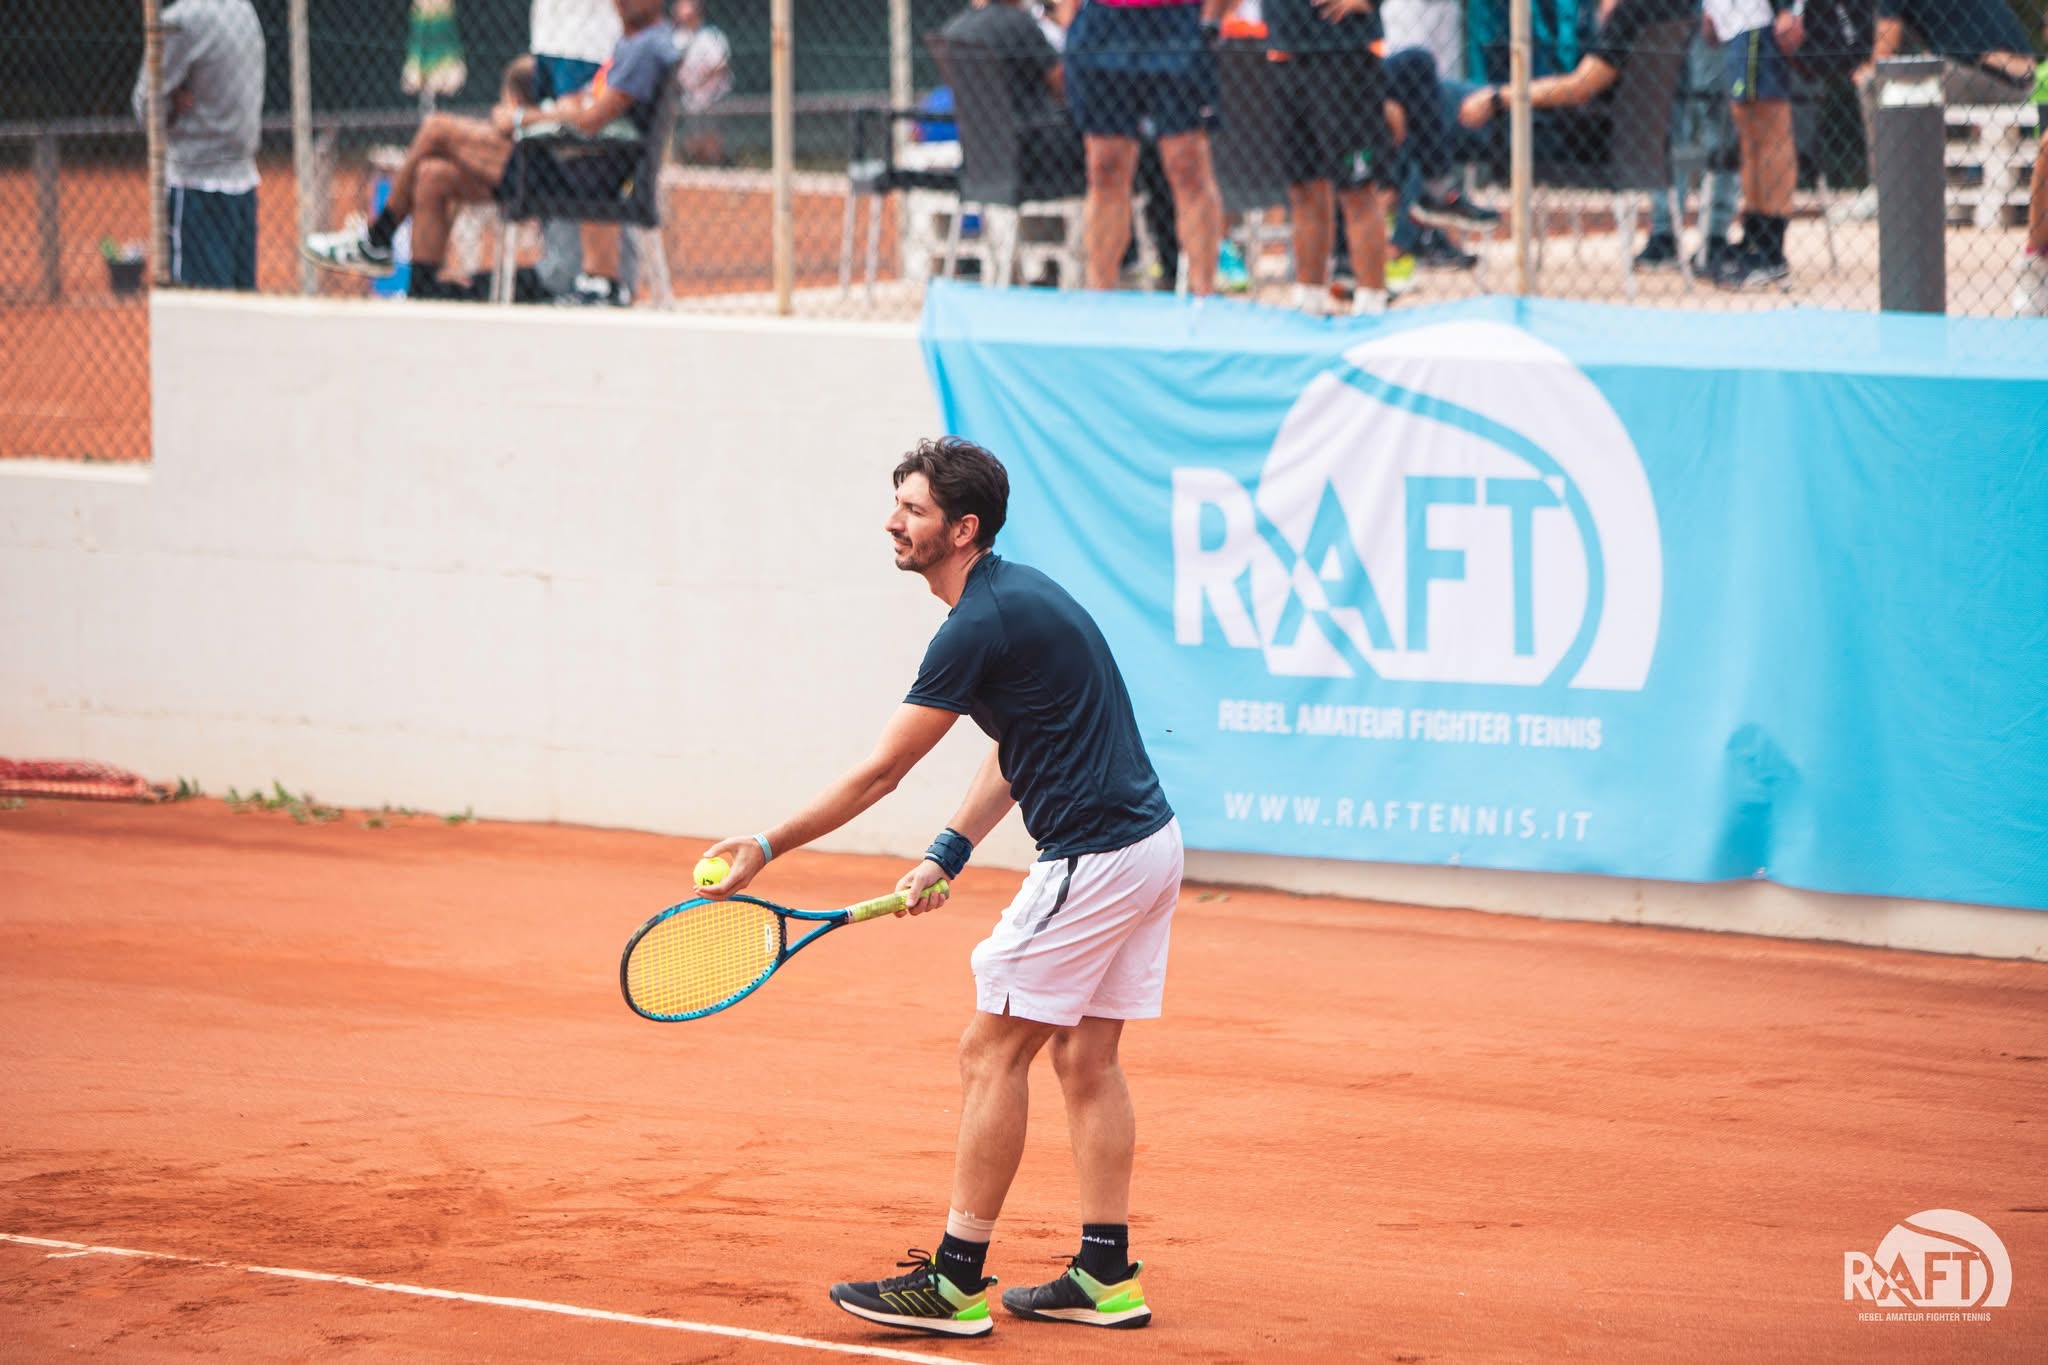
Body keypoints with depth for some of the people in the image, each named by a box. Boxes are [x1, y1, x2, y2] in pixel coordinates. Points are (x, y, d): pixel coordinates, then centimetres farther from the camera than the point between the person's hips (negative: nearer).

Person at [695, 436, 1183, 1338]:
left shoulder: (979, 627, -17)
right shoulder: (1016, 596, 14)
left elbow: (881, 772, -13)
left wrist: (769, 847, -6)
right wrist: (947, 857, 12)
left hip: (1094, 855, -10)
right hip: (1147, 840, 10)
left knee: (992, 1052, -5)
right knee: (1085, 1056, 13)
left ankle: (956, 1282, -4)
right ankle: (1106, 1274, 13)